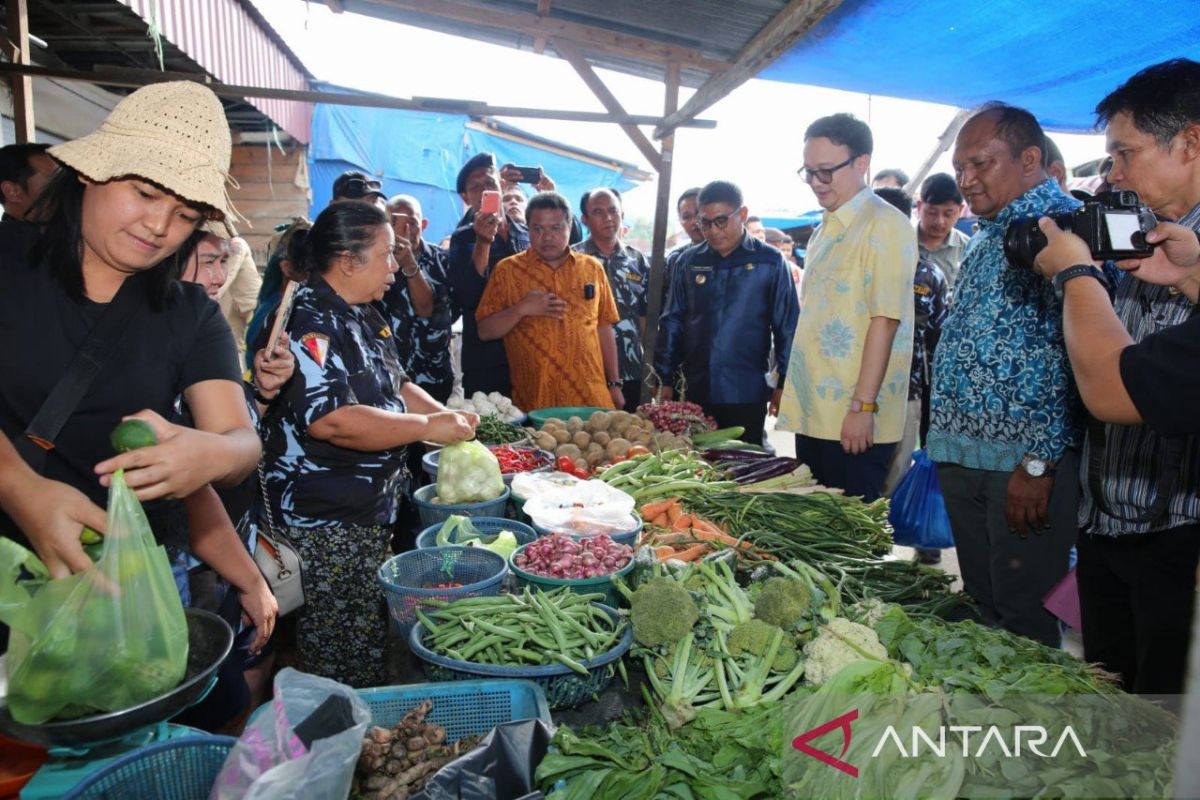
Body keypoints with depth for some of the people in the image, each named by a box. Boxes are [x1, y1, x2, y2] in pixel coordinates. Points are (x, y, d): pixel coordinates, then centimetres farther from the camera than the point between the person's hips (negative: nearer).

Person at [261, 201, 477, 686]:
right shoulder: (309, 322, -20)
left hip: (371, 513, 10)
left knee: (372, 641, 21)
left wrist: (447, 415, 4)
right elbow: (331, 419, -30)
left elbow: (394, 385, 21)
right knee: (342, 663, 5)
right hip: (323, 524, -10)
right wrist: (426, 427, -21)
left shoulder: (364, 315, 11)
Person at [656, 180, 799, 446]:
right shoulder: (687, 262, 7)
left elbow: (787, 327, 0)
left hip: (747, 394, -2)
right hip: (696, 392, 3)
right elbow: (673, 323, 10)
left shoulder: (769, 262, -1)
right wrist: (666, 379, 6)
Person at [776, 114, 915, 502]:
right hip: (812, 414, 8)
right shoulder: (825, 230, 17)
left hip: (855, 419, -8)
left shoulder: (885, 225, -9)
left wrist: (863, 406, -20)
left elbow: (885, 320, -16)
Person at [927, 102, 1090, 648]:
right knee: (981, 609, 18)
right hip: (963, 455, 9)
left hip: (1026, 460, -8)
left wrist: (1038, 462, -20)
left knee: (1024, 622, 2)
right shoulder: (986, 235, 18)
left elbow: (1073, 354, -19)